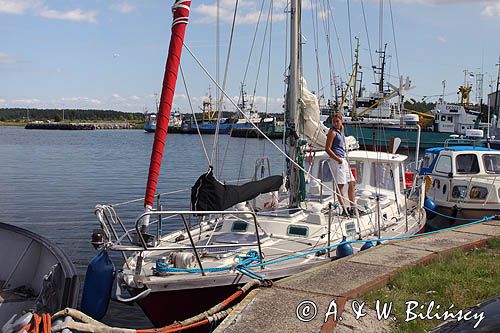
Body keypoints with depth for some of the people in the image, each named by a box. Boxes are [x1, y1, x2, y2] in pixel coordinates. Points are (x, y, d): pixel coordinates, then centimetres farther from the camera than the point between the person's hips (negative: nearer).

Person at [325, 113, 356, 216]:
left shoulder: (340, 132, 19)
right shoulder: (332, 132, -8)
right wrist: (338, 159, -20)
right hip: (337, 160, -10)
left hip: (343, 160, 10)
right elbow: (327, 149, -15)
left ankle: (352, 208, 16)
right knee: (340, 185, -8)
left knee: (352, 183, 11)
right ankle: (344, 210, -7)